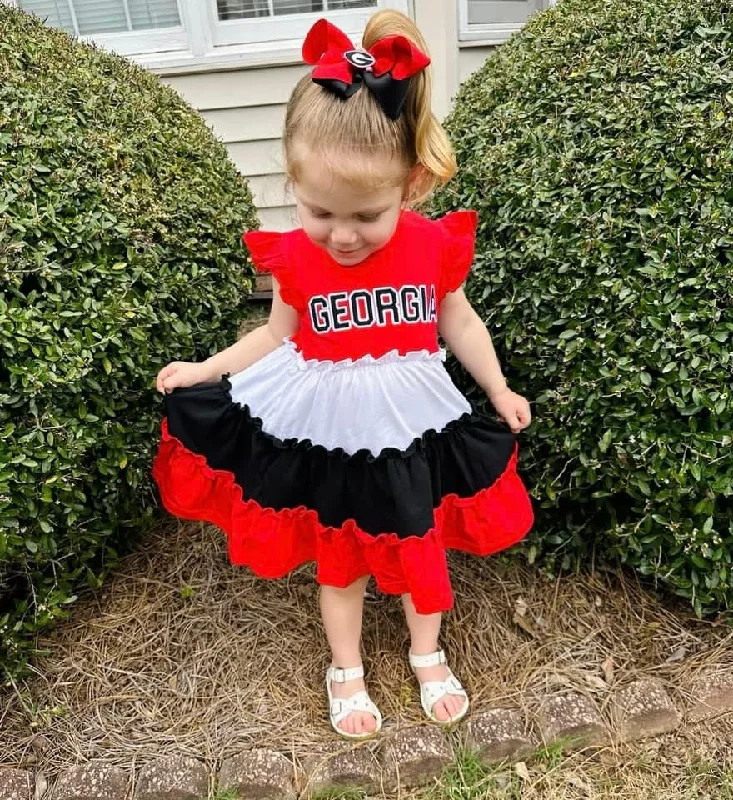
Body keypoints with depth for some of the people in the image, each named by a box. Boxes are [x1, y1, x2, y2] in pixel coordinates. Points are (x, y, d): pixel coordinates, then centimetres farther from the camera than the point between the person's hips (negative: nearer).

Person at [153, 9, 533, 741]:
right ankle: (346, 670, 45)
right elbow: (277, 335, 2)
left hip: (411, 427, 1)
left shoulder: (435, 247, -13)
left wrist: (500, 393, 7)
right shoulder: (293, 257, -14)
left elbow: (459, 324, 2)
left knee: (421, 549, 20)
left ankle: (427, 656, 49)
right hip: (325, 430, 0)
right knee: (339, 559, 18)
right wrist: (203, 371, -1)